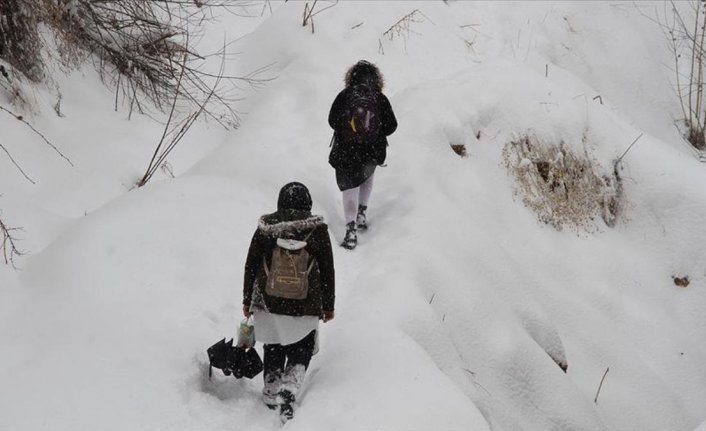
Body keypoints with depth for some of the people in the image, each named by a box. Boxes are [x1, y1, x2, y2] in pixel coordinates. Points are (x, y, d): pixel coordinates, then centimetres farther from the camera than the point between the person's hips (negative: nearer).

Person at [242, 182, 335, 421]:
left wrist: (246, 301, 13)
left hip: (268, 304, 2)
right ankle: (289, 389, -7)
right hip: (305, 309, -1)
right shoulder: (318, 230, -7)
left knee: (274, 352, 20)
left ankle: (271, 395, 25)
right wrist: (328, 306, 10)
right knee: (301, 353, 14)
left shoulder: (265, 228, -5)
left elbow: (250, 266, 1)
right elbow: (328, 272, -2)